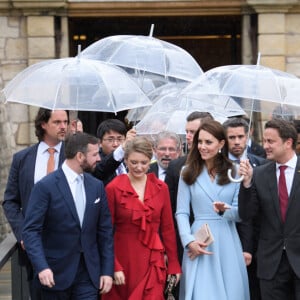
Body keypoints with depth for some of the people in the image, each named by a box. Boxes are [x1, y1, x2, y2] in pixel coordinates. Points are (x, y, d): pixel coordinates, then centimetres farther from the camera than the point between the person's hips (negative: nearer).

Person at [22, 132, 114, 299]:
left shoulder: (97, 186, 7)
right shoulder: (46, 187, -9)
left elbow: (105, 231, 9)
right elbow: (31, 230, -12)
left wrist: (107, 271, 3)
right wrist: (42, 267, -25)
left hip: (88, 273, 4)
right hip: (55, 273, -4)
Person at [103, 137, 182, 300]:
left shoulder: (161, 188, 4)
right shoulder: (113, 188, -5)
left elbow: (168, 228, 7)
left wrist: (174, 264, 5)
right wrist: (114, 267, -11)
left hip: (153, 263, 2)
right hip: (123, 261, -1)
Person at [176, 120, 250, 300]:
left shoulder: (233, 173, 4)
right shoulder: (188, 173, 4)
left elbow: (241, 214, 2)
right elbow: (181, 213, 1)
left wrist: (225, 211, -19)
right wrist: (189, 241, -13)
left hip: (227, 242, 1)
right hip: (199, 239, -1)